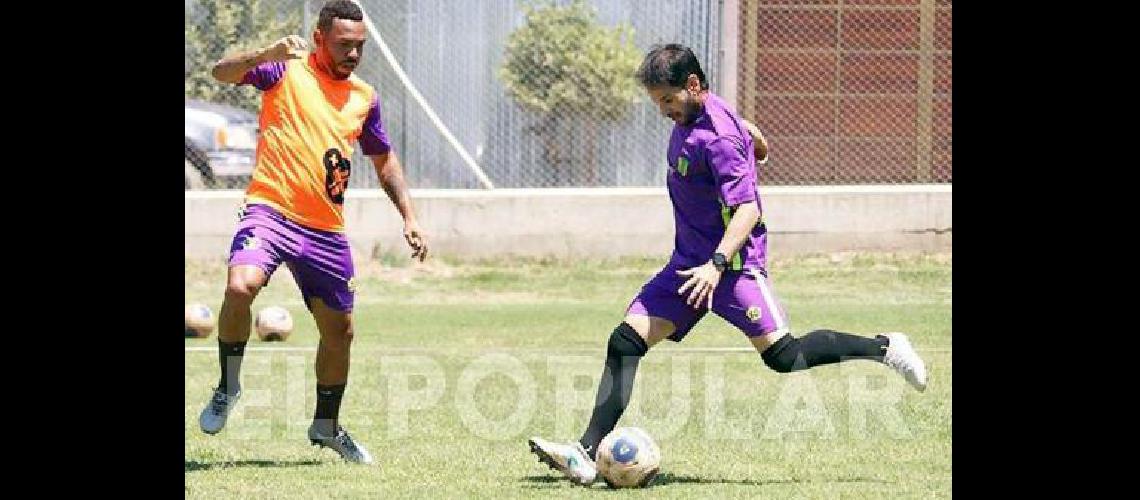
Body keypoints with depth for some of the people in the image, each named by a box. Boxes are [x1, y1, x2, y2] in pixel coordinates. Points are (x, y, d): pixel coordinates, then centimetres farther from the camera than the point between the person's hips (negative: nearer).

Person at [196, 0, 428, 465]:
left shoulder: (364, 97, 12)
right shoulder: (287, 70, -2)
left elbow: (384, 160, 26)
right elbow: (223, 73, -17)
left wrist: (409, 216, 17)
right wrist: (268, 55, -35)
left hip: (327, 230, 5)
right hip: (270, 211, -5)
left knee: (339, 330, 12)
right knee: (240, 286, -31)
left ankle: (326, 425, 34)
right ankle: (228, 387, -8)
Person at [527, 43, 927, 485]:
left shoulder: (718, 137, -20)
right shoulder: (688, 119, 7)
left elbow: (748, 210, -26)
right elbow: (753, 137, 26)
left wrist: (717, 264, -35)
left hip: (733, 263, -9)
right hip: (689, 263, 9)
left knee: (783, 357, -16)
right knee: (625, 343, -3)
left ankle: (884, 348, 4)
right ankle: (587, 453, -7)